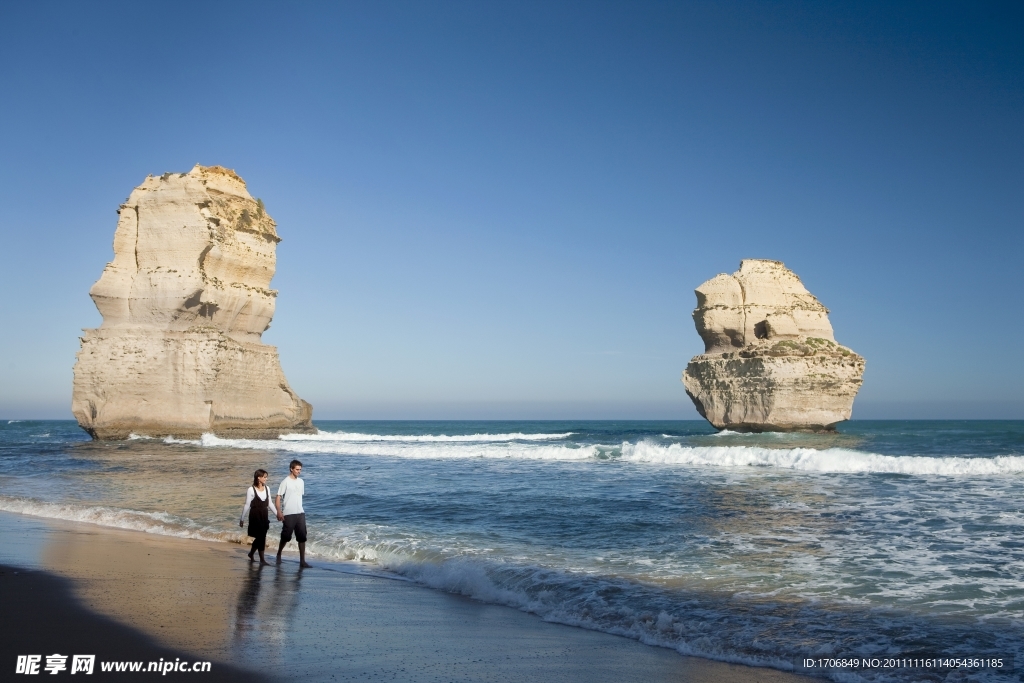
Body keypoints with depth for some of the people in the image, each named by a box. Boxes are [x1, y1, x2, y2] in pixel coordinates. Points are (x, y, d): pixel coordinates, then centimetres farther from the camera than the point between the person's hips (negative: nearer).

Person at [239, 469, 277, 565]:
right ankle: (262, 559, 3)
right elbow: (247, 505, -7)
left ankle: (251, 553, 34)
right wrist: (242, 518, -4)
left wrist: (277, 514, 12)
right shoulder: (251, 490, -11)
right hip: (255, 516, -6)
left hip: (264, 516, 6)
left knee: (261, 537, 11)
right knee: (261, 537, -6)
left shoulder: (267, 489, 5)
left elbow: (270, 503, 13)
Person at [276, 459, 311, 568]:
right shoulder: (285, 482, -8)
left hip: (300, 513, 5)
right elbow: (278, 497, -10)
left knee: (302, 537, 0)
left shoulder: (301, 482, 9)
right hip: (288, 514, -5)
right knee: (286, 536, 6)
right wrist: (279, 512, -17)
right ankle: (279, 554, 30)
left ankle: (302, 561, 2)